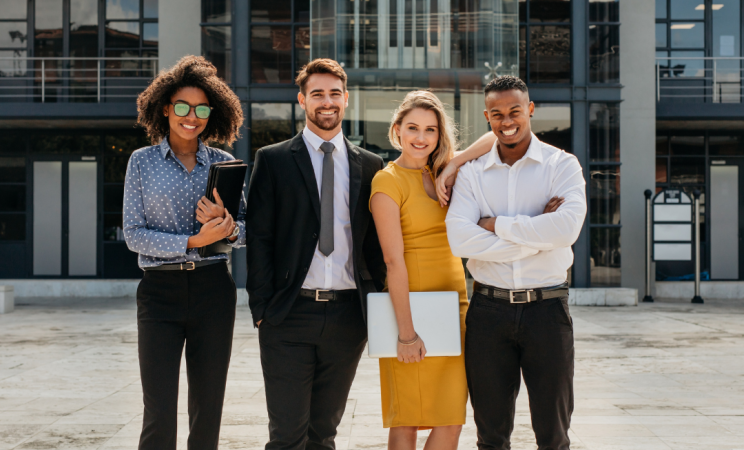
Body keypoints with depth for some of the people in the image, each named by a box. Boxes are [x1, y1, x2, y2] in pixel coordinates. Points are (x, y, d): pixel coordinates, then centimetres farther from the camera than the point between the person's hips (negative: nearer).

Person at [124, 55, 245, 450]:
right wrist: (192, 242, -14)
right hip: (160, 288, -2)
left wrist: (227, 226, -14)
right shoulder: (142, 162, 4)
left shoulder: (223, 163, 9)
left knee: (208, 407, 7)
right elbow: (133, 234, -2)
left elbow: (247, 231, 9)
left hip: (213, 288, 2)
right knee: (159, 411, -6)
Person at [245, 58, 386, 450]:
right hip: (289, 315, -2)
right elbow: (259, 238, 0)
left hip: (347, 315, 3)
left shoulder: (369, 165, 11)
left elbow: (375, 241, 12)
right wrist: (262, 308, -7)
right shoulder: (273, 160, 3)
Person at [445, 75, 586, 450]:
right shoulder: (472, 173, 6)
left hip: (547, 306, -1)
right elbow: (460, 239, -11)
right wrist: (536, 234, -13)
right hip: (489, 308, 2)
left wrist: (497, 225, -10)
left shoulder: (562, 165, 2)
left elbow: (566, 228, -18)